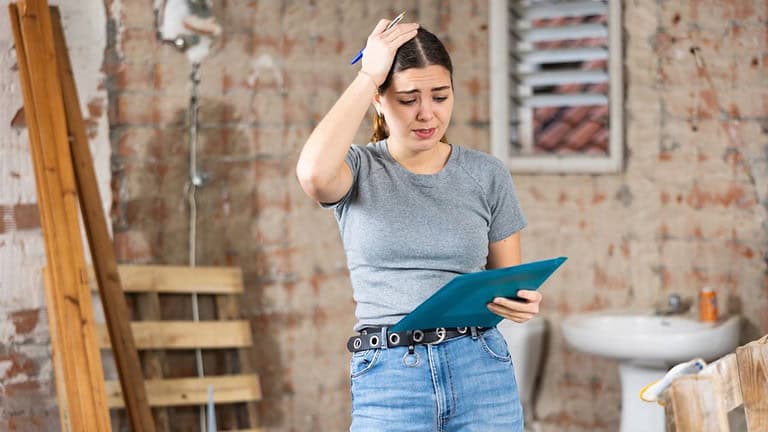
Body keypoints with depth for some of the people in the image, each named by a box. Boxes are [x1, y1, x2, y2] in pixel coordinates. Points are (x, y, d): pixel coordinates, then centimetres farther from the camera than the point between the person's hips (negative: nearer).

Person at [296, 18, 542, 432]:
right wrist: (368, 75, -13)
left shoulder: (487, 174, 7)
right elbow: (313, 172, -23)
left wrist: (522, 301, -10)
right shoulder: (358, 169, 2)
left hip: (480, 371, 2)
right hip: (388, 381, -2)